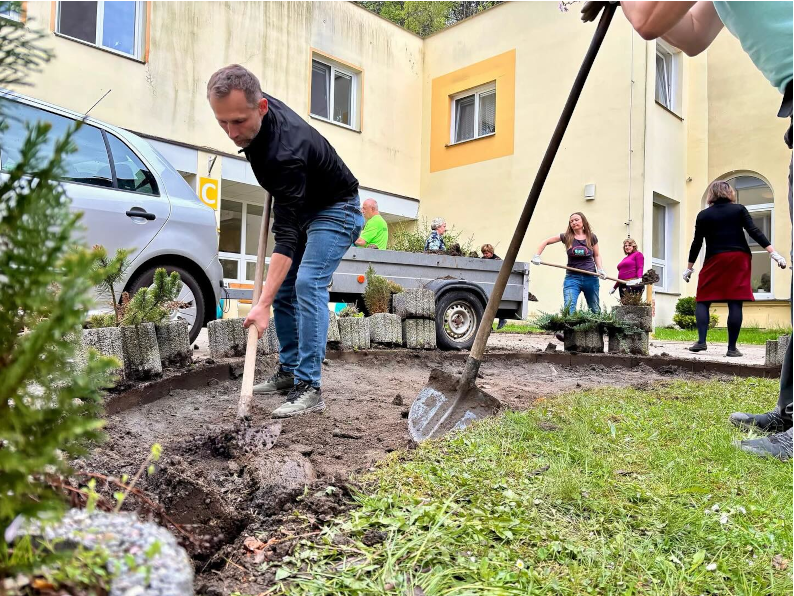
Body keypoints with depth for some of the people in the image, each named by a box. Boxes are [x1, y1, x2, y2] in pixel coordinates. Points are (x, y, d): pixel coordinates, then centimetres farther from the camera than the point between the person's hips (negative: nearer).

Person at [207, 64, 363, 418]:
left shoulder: (285, 151, -38)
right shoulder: (254, 113, -13)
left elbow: (286, 236, -40)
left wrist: (262, 304, -43)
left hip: (336, 210, -9)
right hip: (300, 207, 9)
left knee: (308, 284, -24)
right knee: (282, 288, 6)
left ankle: (309, 388, -22)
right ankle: (289, 371, 16)